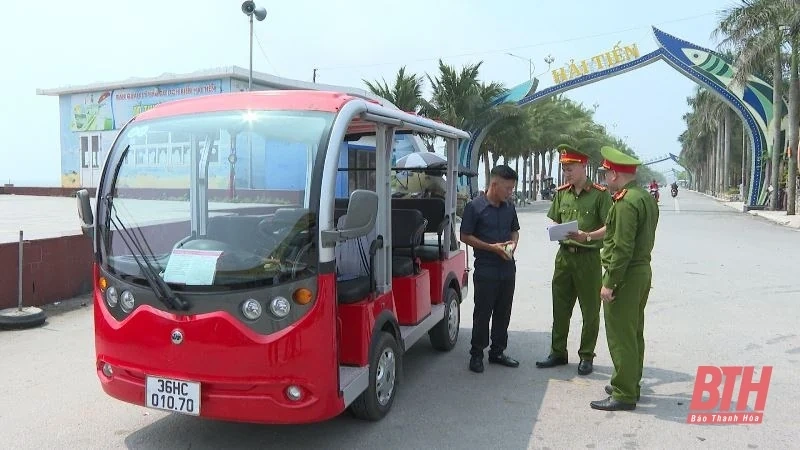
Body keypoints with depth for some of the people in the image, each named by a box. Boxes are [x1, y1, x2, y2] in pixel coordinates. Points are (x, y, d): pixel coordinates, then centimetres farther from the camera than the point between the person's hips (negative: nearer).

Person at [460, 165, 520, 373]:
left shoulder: (509, 207, 8)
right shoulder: (474, 206, -10)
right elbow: (465, 236, -10)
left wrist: (513, 242, -2)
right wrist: (492, 247, -17)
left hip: (507, 268, 6)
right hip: (485, 270, -6)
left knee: (503, 313, 13)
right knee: (482, 313, 2)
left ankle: (497, 352, 27)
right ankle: (476, 354, 15)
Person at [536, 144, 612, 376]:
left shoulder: (600, 194, -8)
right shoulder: (561, 192, 8)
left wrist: (588, 236, -25)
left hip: (588, 257, -5)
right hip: (564, 255, 5)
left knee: (590, 310, 6)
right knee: (560, 307, 12)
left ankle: (586, 356, 19)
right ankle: (558, 353, 24)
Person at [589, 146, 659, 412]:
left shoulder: (626, 202, -20)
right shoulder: (647, 198, 11)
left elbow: (622, 248, -23)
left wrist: (609, 283, -19)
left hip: (625, 276, -10)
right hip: (642, 271, 10)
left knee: (620, 336, -2)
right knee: (633, 333, 18)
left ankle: (624, 395, 6)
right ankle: (630, 384, 30)